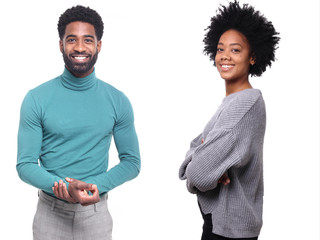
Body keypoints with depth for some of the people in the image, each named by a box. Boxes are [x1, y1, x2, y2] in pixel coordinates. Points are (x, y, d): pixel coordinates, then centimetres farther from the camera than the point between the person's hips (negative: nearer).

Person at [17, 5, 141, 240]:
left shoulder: (117, 101, -2)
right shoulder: (36, 99, -5)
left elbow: (132, 161, 1)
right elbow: (25, 164, -5)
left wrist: (95, 185, -16)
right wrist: (64, 187, -23)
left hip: (95, 213, 1)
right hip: (50, 213, -1)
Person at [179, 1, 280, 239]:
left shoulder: (248, 103, -22)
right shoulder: (230, 102, 9)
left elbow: (200, 171, -27)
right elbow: (197, 146, 6)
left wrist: (194, 171, -6)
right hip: (216, 216, 9)